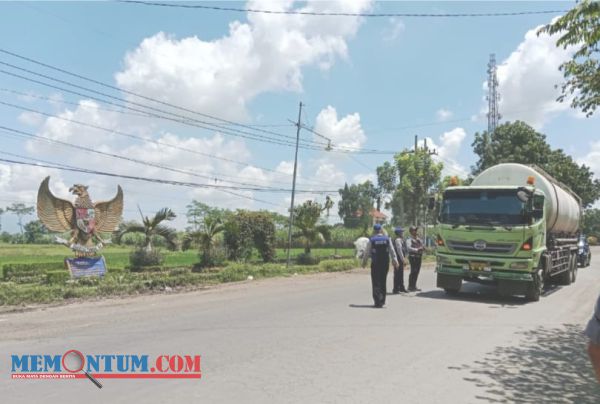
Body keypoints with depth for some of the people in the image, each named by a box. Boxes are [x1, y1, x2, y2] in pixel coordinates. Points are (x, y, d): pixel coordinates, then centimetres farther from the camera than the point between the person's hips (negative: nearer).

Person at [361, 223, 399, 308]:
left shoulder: (371, 240, -6)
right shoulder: (387, 239, 2)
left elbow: (367, 252, -2)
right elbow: (392, 251, 5)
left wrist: (364, 262, 10)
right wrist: (395, 260, 13)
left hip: (375, 264, -3)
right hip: (385, 263, 3)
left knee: (376, 282, 2)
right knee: (383, 282, 15)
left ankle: (377, 301, -6)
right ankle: (382, 300, 23)